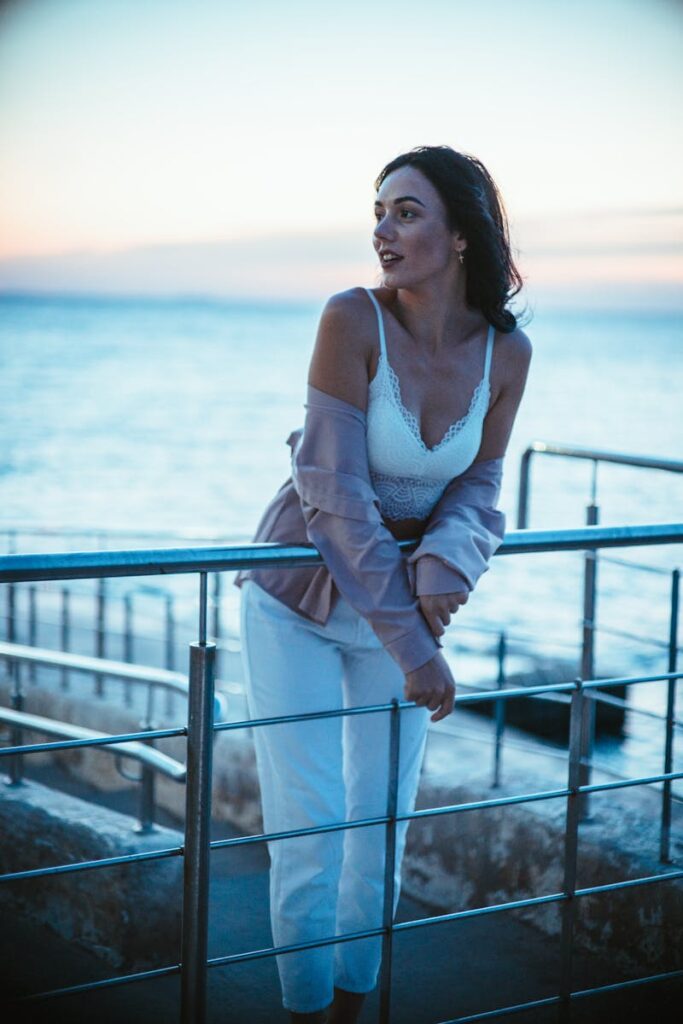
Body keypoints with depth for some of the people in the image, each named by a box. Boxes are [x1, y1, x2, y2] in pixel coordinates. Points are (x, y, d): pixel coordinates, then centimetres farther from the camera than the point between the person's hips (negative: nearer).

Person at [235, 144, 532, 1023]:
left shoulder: (507, 351, -10)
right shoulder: (353, 319, -22)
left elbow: (478, 484, 1)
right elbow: (335, 492, -26)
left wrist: (444, 564, -21)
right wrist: (412, 644, -26)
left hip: (403, 595, 4)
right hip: (298, 601, -3)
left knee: (384, 821, 11)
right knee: (308, 828, -1)